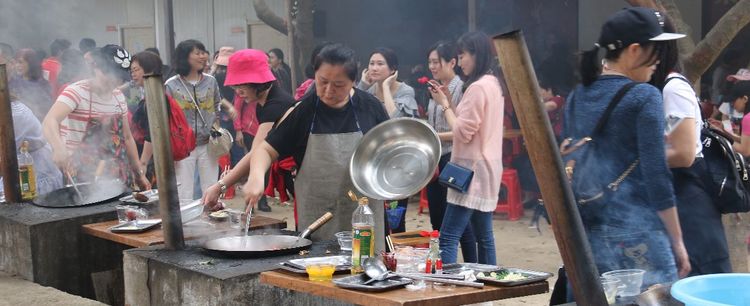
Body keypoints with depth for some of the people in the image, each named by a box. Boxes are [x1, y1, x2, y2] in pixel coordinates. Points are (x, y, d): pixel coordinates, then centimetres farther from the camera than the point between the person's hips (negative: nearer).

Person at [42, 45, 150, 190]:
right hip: (84, 177, -6)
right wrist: (59, 148, -49)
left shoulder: (118, 97, 7)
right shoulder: (77, 91, -14)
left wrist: (139, 173, 15)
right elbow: (50, 121, -31)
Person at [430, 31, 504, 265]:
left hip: (472, 170, -10)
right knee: (484, 237, 13)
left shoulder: (478, 87, -16)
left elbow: (462, 133, -17)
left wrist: (444, 104, -7)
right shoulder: (494, 84, 15)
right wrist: (448, 100, 11)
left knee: (448, 237, -13)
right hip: (486, 169, 10)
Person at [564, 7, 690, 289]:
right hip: (635, 230, -7)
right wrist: (677, 241, -5)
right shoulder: (644, 97, -9)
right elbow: (656, 175, -11)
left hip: (587, 229, 7)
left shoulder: (577, 96, 10)